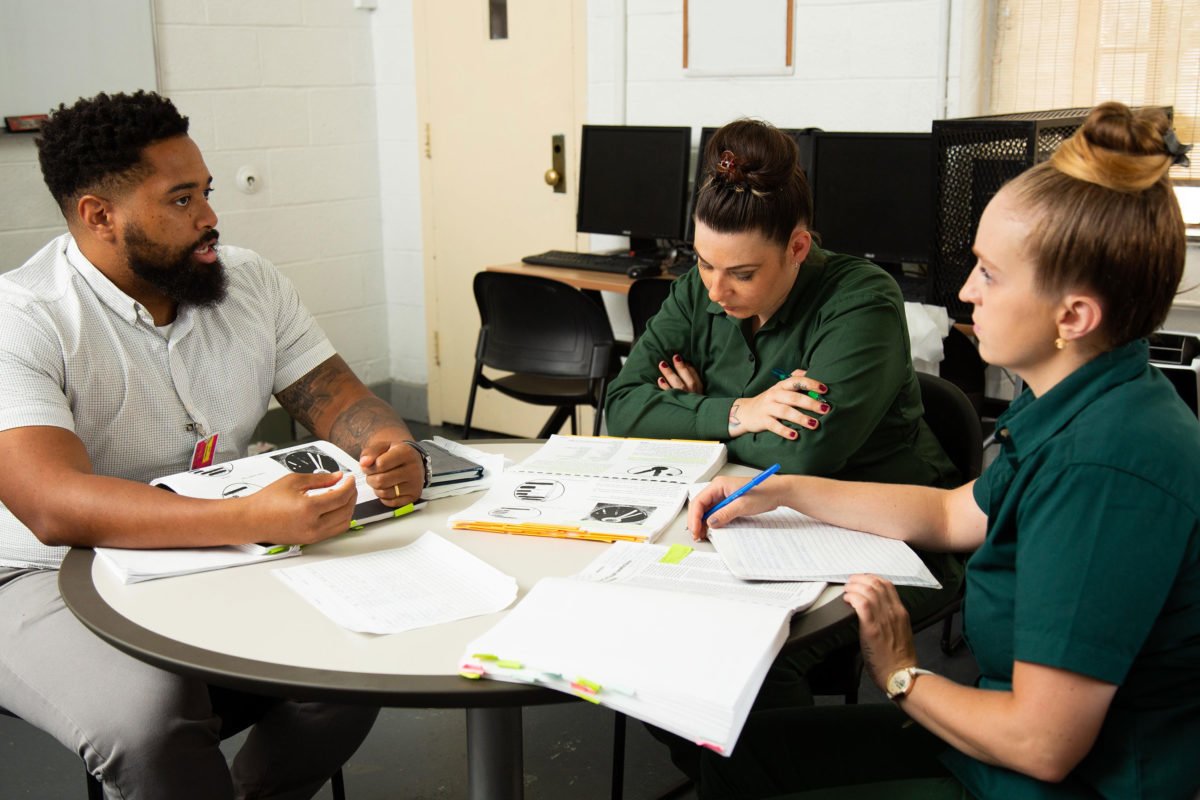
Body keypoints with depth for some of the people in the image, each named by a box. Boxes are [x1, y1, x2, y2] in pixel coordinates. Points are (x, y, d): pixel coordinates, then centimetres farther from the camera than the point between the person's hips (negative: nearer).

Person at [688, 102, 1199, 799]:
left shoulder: (1108, 463, -31)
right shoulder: (1087, 405, 0)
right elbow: (954, 514, 16)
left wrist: (903, 675, -10)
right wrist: (781, 492, 14)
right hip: (1010, 735, 9)